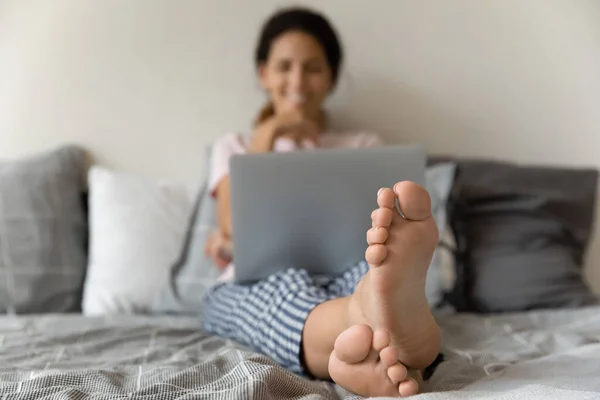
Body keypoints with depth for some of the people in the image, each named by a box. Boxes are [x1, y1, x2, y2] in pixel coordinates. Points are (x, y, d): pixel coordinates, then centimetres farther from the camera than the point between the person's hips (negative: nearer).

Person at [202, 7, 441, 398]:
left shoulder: (365, 146, 23)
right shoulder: (234, 147, 24)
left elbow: (369, 229, 6)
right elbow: (234, 226, 5)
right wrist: (266, 137, 4)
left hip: (335, 282, 1)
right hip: (250, 290, 0)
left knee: (367, 267, -36)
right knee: (288, 285, -38)